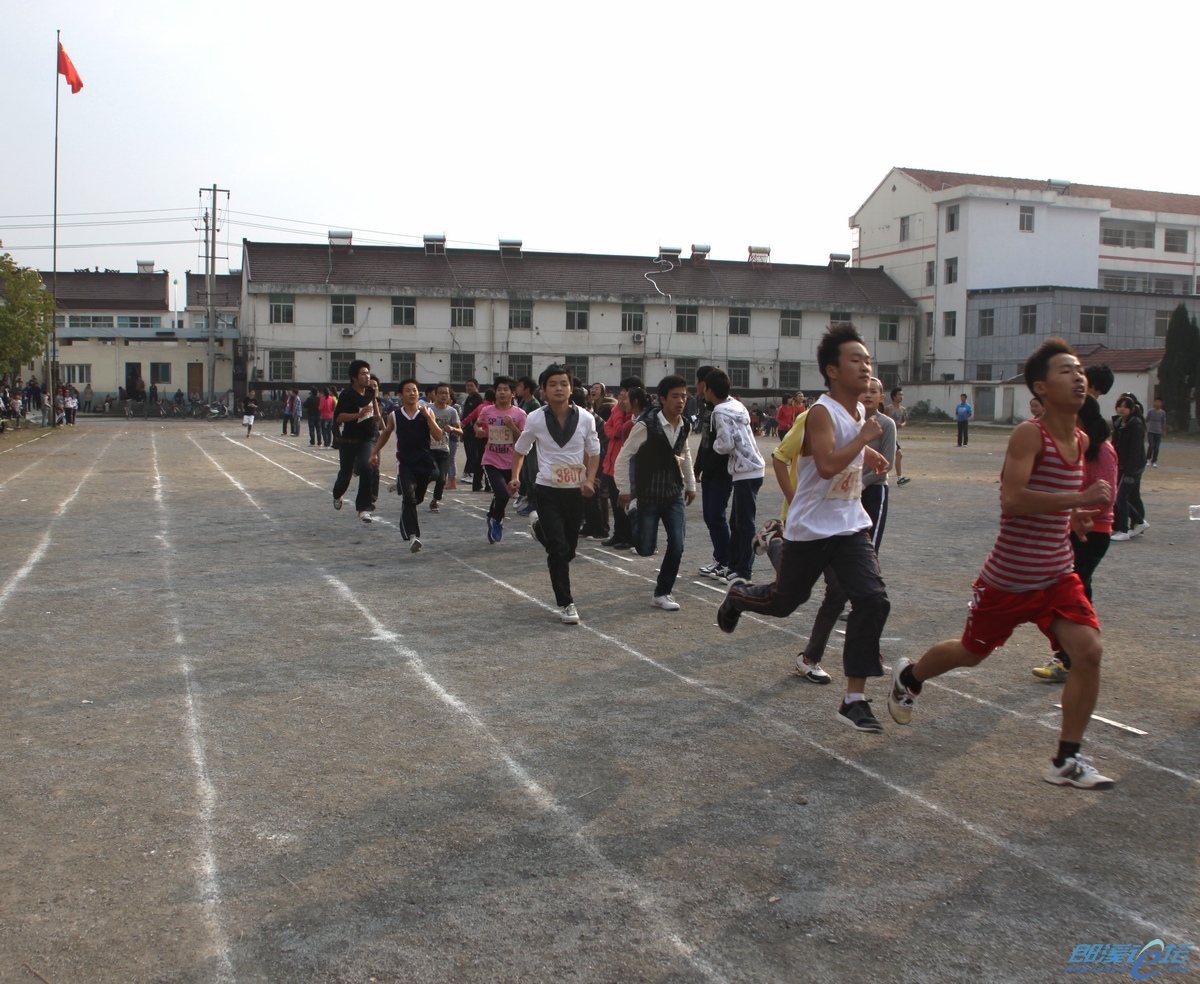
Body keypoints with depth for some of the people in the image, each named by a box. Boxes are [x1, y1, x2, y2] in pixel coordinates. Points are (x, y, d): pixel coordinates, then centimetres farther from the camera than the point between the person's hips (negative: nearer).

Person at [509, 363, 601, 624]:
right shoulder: (536, 419, -6)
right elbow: (520, 449, 10)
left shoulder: (585, 419, -4)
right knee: (559, 549, -10)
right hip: (548, 490, -2)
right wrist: (515, 476, 1)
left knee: (569, 548, 12)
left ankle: (540, 528, 44)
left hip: (576, 491, 3)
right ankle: (566, 604, 1)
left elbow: (593, 452, 7)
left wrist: (590, 479, -7)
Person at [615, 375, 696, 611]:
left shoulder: (685, 425, 0)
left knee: (676, 546, -4)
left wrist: (690, 485, 19)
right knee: (646, 549, -2)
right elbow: (624, 457, -13)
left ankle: (662, 593, 10)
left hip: (674, 494, 5)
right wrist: (624, 490, -13)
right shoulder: (646, 425, -19)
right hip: (648, 494, -5)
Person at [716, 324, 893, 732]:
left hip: (850, 526, 6)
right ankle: (737, 596, 48)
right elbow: (827, 465, -34)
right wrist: (864, 437, -22)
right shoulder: (822, 412, -19)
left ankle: (854, 700, -4)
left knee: (872, 600, -12)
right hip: (810, 529, -6)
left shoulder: (859, 412, 7)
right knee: (783, 601, 11)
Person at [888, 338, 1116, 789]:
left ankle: (1067, 761, 0)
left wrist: (1072, 514, 6)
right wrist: (1078, 499, -34)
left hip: (1057, 576, 6)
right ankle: (909, 677, 46)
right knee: (973, 651, 14)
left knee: (1088, 651, -13)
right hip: (1008, 578, -6)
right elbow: (1011, 499, -32)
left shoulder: (1081, 440, 5)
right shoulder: (1029, 434, -19)